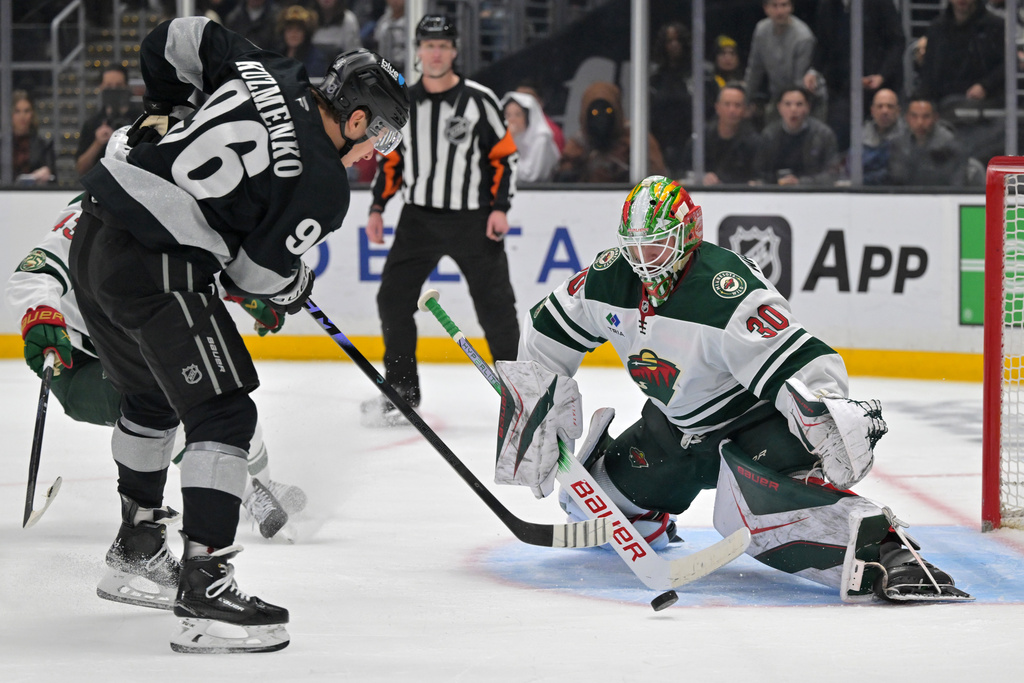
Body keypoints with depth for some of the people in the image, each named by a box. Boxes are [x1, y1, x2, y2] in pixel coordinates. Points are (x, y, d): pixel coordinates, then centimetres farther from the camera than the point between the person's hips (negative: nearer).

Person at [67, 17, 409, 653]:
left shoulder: (265, 73, 8)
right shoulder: (323, 183, -10)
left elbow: (176, 39, 17)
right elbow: (261, 276, -4)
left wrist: (166, 112, 32)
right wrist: (297, 288, 18)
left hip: (96, 235, 9)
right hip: (157, 267, -9)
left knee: (154, 396, 28)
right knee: (223, 413, -6)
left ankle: (138, 541, 45)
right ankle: (204, 588, -14)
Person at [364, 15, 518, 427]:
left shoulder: (479, 100, -6)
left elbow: (504, 156, -3)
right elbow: (391, 160, 14)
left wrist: (500, 208, -11)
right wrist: (377, 208, 7)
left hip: (473, 219, -3)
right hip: (419, 218, 3)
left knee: (496, 307, -3)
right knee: (393, 300, -3)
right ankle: (401, 391, 8)